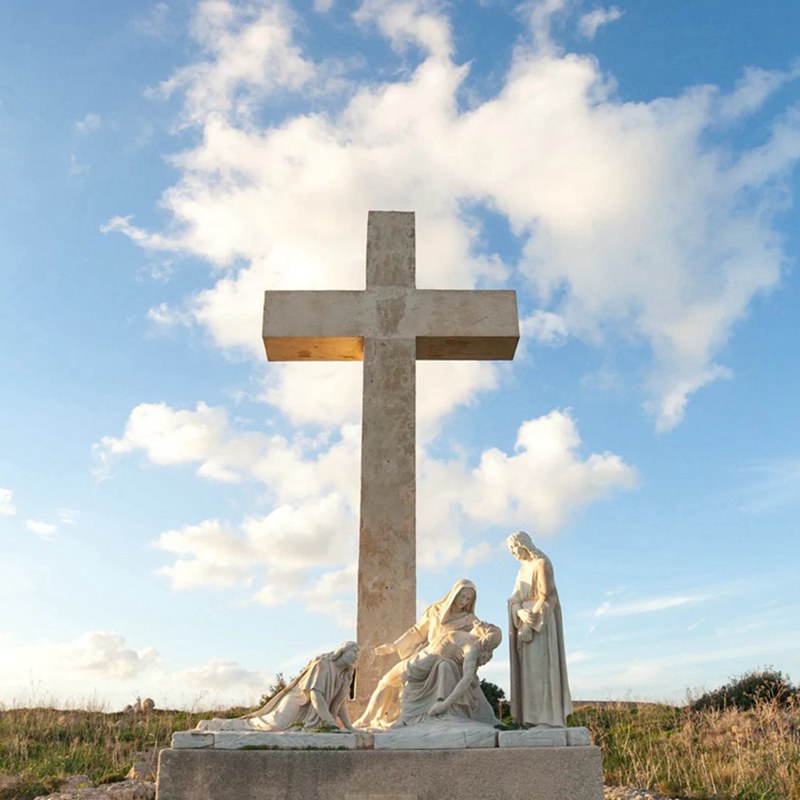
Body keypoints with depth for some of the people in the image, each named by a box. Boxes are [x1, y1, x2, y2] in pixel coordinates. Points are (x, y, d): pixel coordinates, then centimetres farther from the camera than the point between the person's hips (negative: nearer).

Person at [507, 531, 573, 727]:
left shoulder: (542, 564, -5)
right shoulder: (523, 570, 20)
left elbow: (546, 597, -14)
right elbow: (514, 600, 8)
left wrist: (530, 624, -20)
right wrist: (521, 614, -15)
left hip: (540, 624, -8)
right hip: (526, 622, 8)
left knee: (540, 668, -15)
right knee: (529, 671, 2)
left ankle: (548, 720, -16)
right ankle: (535, 720, 1)